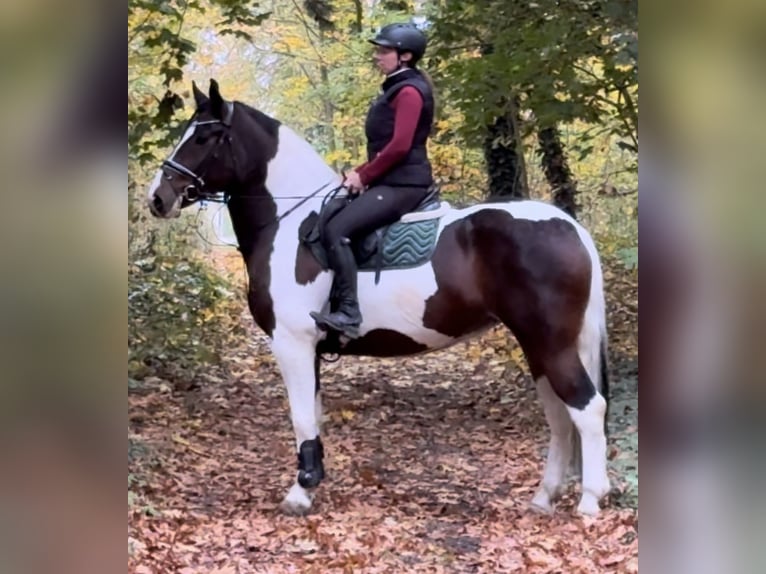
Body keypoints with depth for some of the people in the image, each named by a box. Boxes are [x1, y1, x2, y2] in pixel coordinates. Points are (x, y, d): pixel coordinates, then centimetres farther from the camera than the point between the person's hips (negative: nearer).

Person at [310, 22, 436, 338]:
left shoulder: (409, 91, -11)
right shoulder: (397, 89, 20)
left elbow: (400, 146, -21)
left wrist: (364, 176, -13)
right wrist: (362, 172, 8)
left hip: (403, 184, -11)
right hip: (392, 181, 11)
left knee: (336, 230, -24)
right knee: (328, 219, 13)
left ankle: (349, 313, -28)